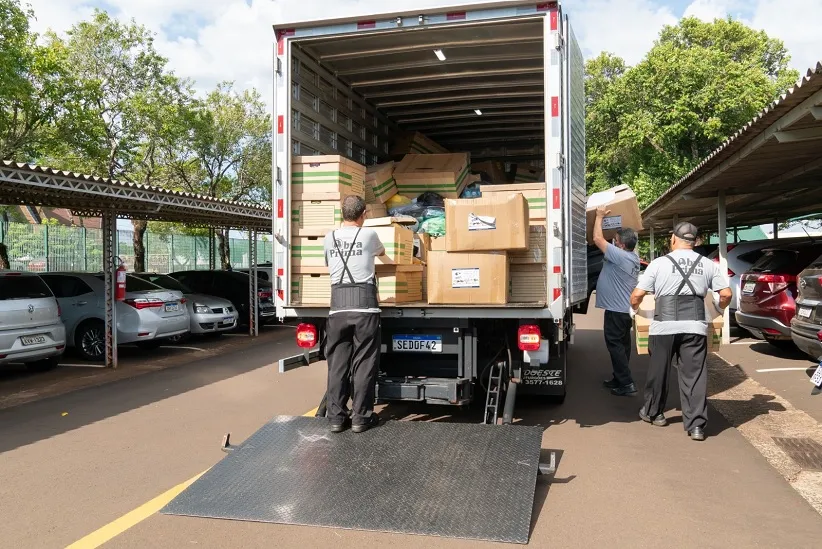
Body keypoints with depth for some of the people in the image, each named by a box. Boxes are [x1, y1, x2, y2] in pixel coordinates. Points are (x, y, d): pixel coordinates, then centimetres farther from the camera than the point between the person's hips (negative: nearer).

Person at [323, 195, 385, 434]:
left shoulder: (329, 238, 12)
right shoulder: (369, 235, 5)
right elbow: (382, 252, 28)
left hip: (338, 305, 2)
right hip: (364, 304, -2)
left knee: (337, 363, 7)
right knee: (364, 362, 3)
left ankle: (336, 417, 10)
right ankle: (361, 417, 7)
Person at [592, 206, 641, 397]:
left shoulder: (620, 256, -22)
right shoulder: (633, 257, 6)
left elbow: (598, 239, -19)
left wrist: (599, 217, -6)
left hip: (616, 309, -10)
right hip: (625, 308, 10)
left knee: (615, 344, -5)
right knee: (622, 344, 15)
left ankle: (627, 384, -5)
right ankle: (620, 379, 26)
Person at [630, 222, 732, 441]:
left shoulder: (659, 263, 2)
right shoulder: (708, 265, 10)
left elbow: (637, 295, 0)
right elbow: (726, 294, 7)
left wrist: (635, 308, 22)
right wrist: (719, 308, 28)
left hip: (664, 326, -1)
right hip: (695, 326, 1)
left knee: (658, 371, 14)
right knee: (694, 374, 5)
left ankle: (653, 413, 30)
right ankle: (696, 425, 4)